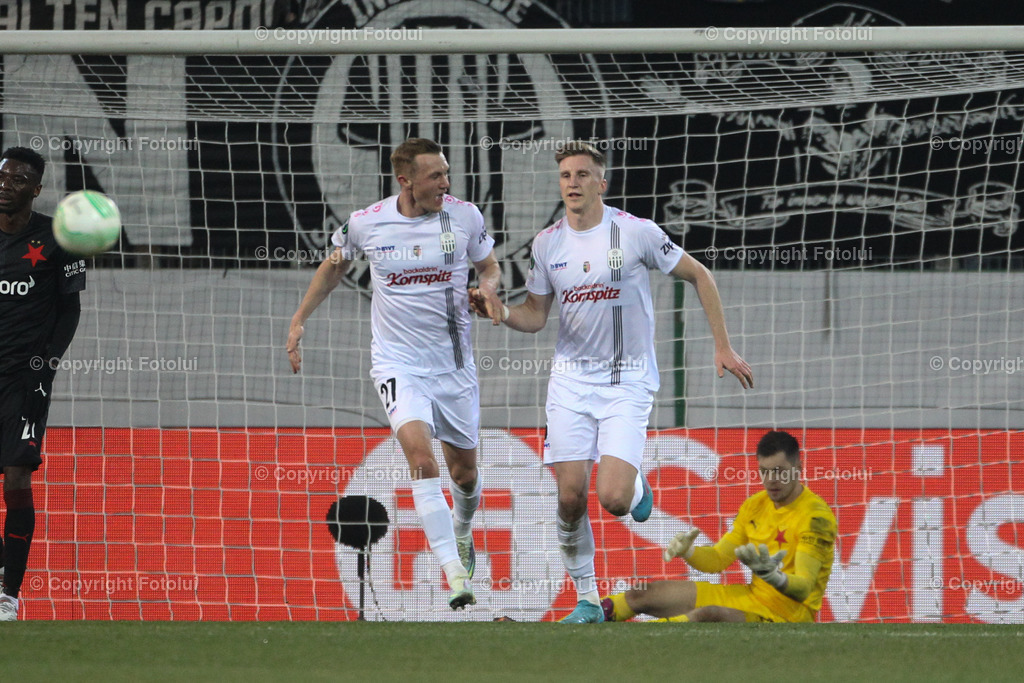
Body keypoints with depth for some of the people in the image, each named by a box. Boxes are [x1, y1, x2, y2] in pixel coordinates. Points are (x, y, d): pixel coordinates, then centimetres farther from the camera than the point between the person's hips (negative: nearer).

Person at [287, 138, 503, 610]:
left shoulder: (464, 216, -6)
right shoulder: (366, 223, -7)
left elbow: (488, 265, 11)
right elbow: (334, 266, 13)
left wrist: (490, 287, -12)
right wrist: (299, 320, 11)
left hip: (453, 362, 2)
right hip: (397, 362, -2)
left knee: (464, 470, 14)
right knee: (421, 456, -24)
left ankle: (461, 531, 50)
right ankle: (456, 576, -28)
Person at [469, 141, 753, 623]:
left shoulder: (636, 232, -9)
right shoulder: (547, 243, 3)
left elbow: (699, 276, 1)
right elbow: (535, 315, 12)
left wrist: (723, 347, 1)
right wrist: (499, 311, -10)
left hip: (627, 380, -3)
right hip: (571, 380, 3)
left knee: (613, 499, -17)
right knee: (570, 498, -5)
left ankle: (637, 486, 20)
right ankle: (586, 599, 11)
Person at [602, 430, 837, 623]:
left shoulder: (816, 516, -15)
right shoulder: (754, 505, 10)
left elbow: (803, 589, -23)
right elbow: (718, 558, 13)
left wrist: (773, 576, -45)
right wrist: (687, 552, -9)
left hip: (790, 614, -8)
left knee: (708, 615, -37)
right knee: (644, 594, 2)